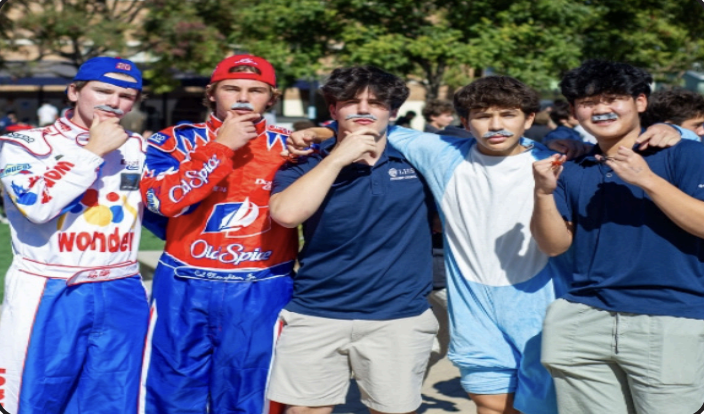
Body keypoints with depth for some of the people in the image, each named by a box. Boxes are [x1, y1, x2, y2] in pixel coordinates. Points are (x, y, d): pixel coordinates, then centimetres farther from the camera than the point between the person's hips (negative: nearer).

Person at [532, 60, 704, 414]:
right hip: (583, 323, 4)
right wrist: (544, 193, -7)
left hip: (670, 325, -3)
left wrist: (648, 180, -16)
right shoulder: (571, 170, 13)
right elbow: (555, 245, 8)